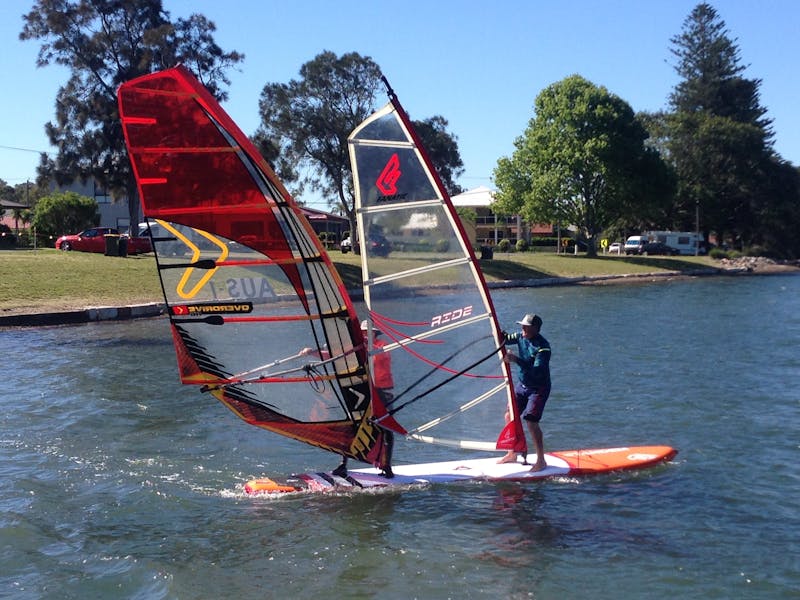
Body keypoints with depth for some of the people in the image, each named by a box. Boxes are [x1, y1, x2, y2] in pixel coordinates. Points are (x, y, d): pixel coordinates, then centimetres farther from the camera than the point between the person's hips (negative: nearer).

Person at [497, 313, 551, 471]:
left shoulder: (543, 346, -24)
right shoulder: (521, 336, -2)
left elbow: (537, 371, -33)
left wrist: (517, 360, -40)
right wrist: (499, 333, -16)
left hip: (539, 388, -8)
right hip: (522, 385, 8)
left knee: (531, 420, -16)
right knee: (510, 416, 8)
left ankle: (541, 460, -5)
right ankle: (512, 454, 25)